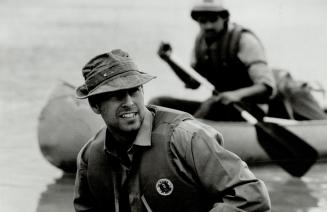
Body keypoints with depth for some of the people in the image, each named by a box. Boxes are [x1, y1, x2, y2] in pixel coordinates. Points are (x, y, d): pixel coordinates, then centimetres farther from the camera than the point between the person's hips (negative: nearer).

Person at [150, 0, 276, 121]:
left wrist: (238, 94, -39)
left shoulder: (244, 40, -13)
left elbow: (268, 87, -20)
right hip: (219, 107, 7)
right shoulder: (201, 40, 8)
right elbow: (193, 83, 19)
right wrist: (170, 61, 3)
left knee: (212, 103, -40)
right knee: (157, 103, -6)